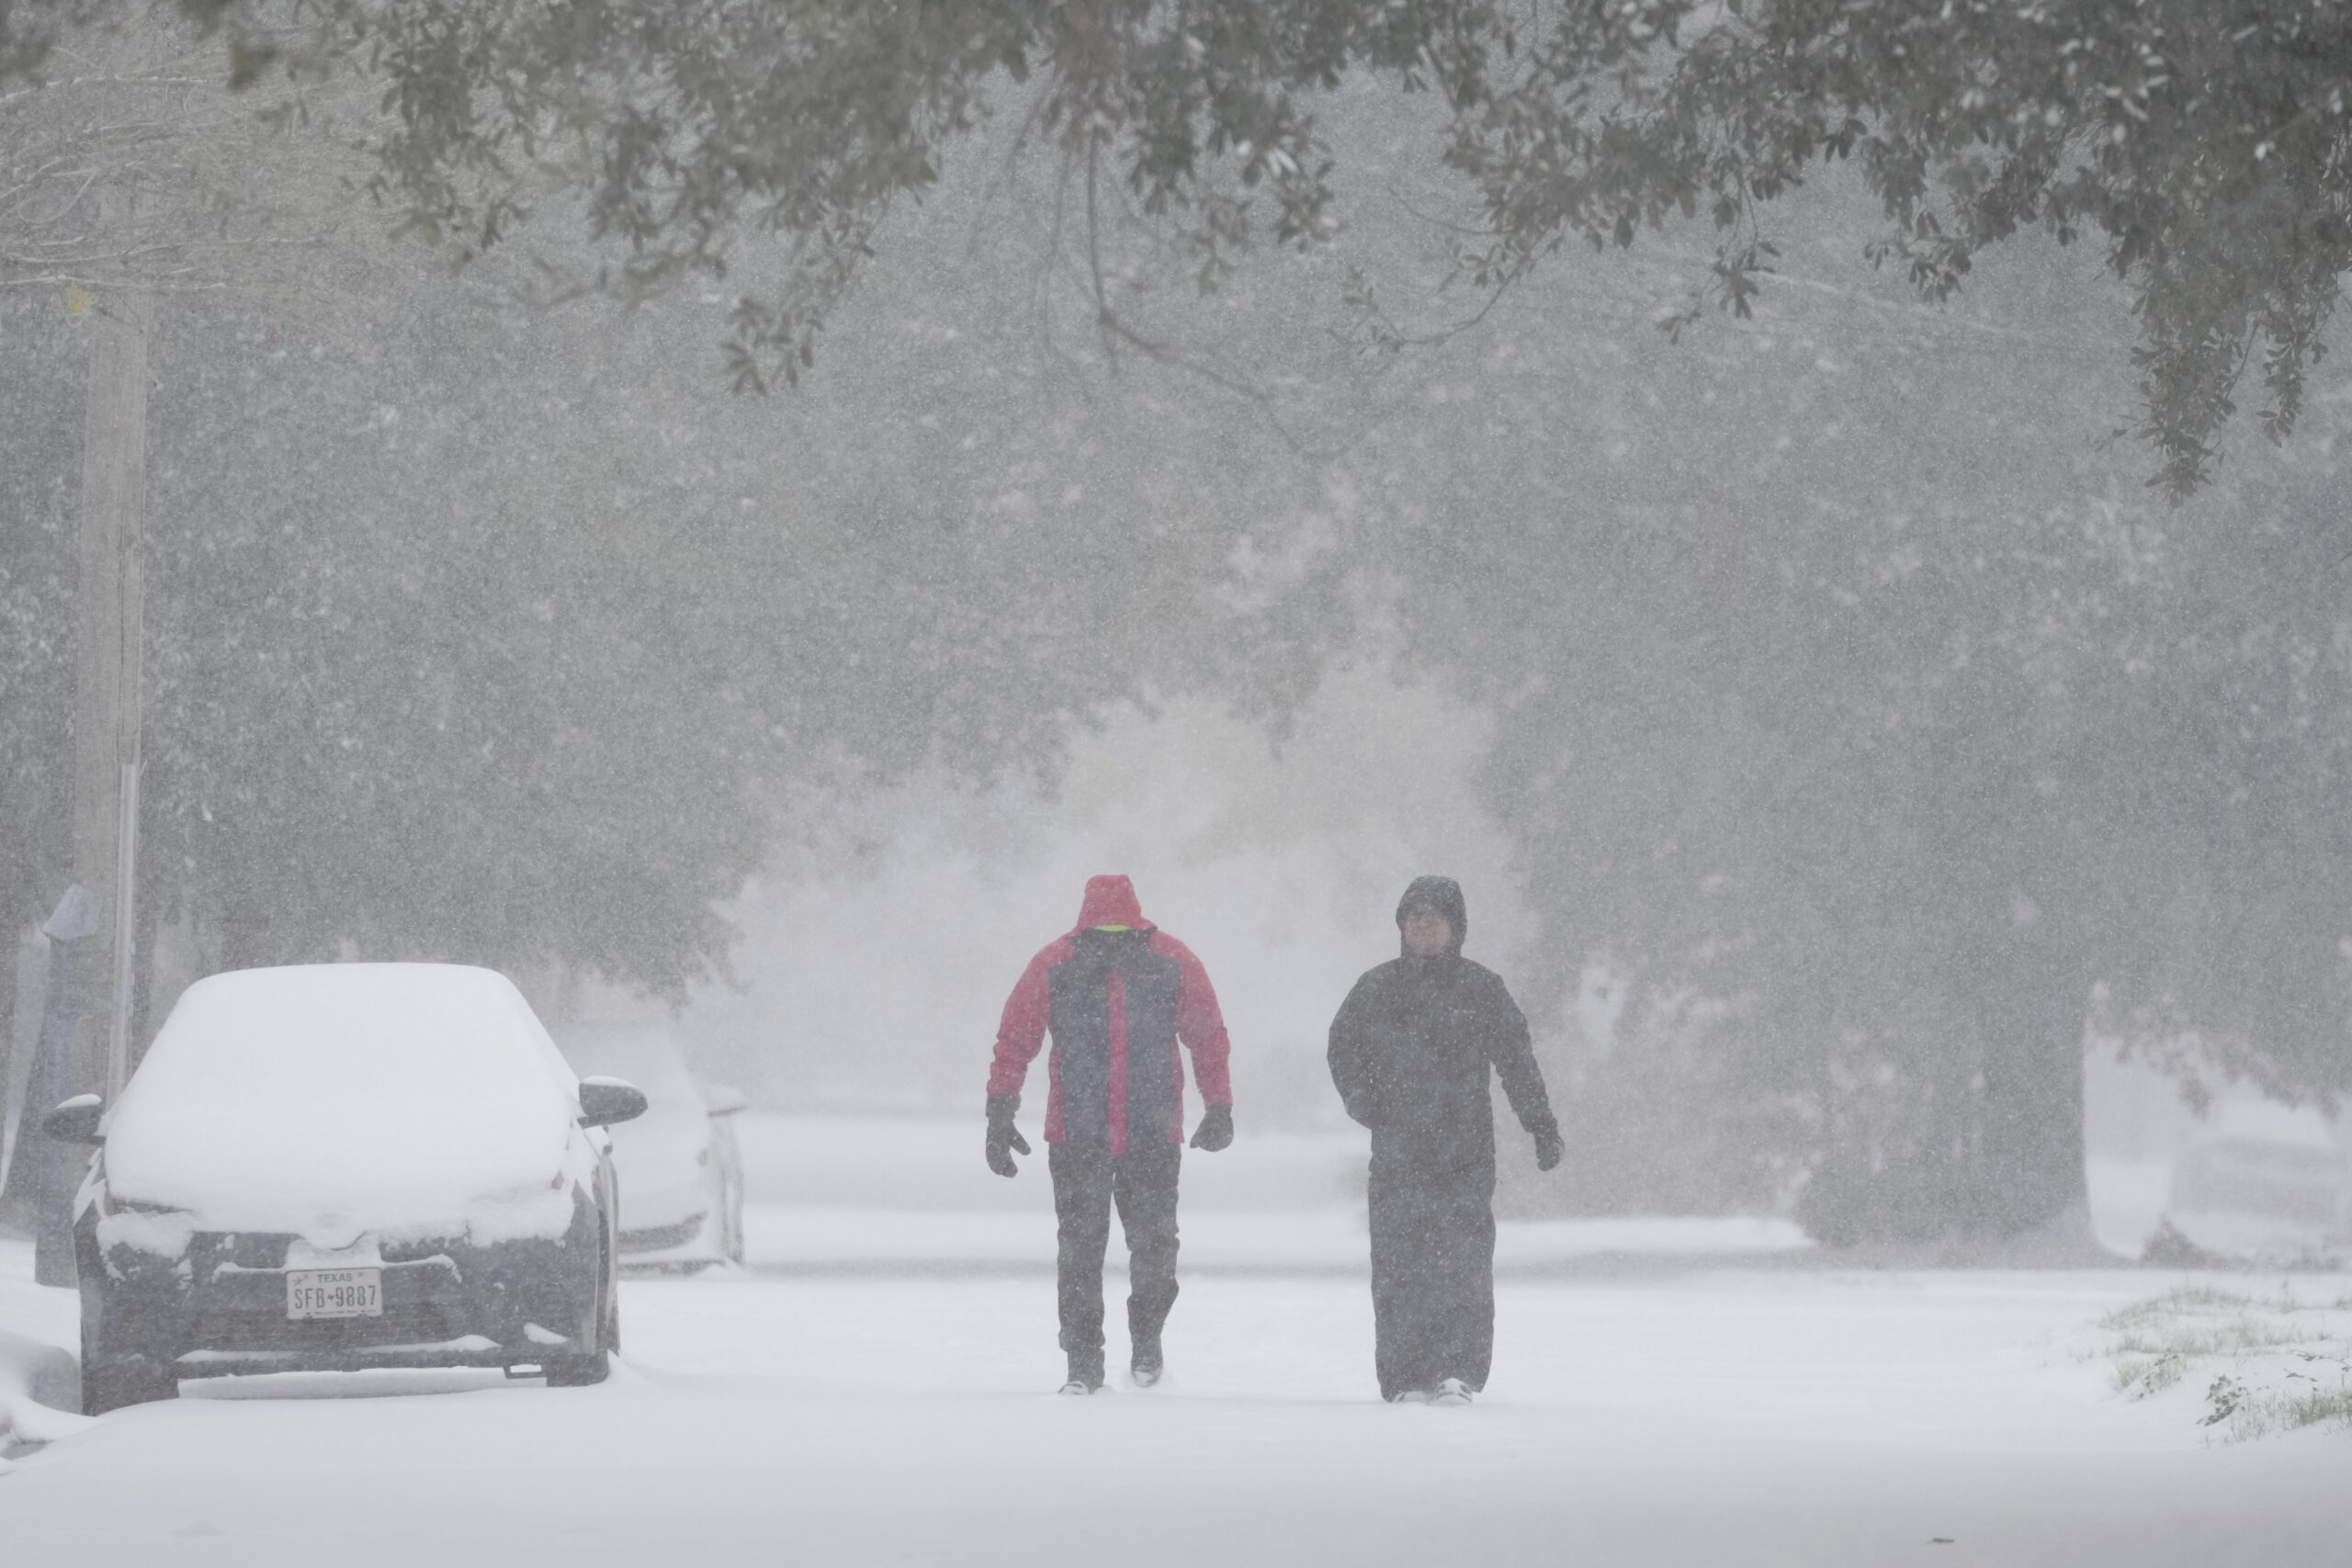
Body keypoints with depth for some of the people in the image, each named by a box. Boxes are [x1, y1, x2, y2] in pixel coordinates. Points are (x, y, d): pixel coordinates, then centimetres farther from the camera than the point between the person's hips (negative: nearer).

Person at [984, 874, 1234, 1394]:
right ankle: (1083, 1361, 7)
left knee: (1154, 1243, -1)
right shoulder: (1054, 967, -6)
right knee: (1080, 1249, -1)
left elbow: (1208, 1038, 8)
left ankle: (1147, 1336, 23)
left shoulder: (1172, 964, -4)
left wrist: (1219, 1110, 6)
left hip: (1153, 1136, 0)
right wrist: (1000, 1117, -2)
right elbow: (1015, 1041, 2)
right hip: (1075, 1135, 0)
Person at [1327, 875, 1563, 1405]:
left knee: (1463, 1258, -11)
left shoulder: (1481, 989, 7)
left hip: (1466, 1148, -1)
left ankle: (1458, 1371, -12)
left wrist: (1543, 1127, 5)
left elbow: (1516, 1060, 9)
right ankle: (1404, 1376, 3)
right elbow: (1344, 1047, 15)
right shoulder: (1377, 989, 11)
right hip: (1398, 1151, 1)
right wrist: (1364, 1102, -3)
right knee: (1399, 1262, -2)